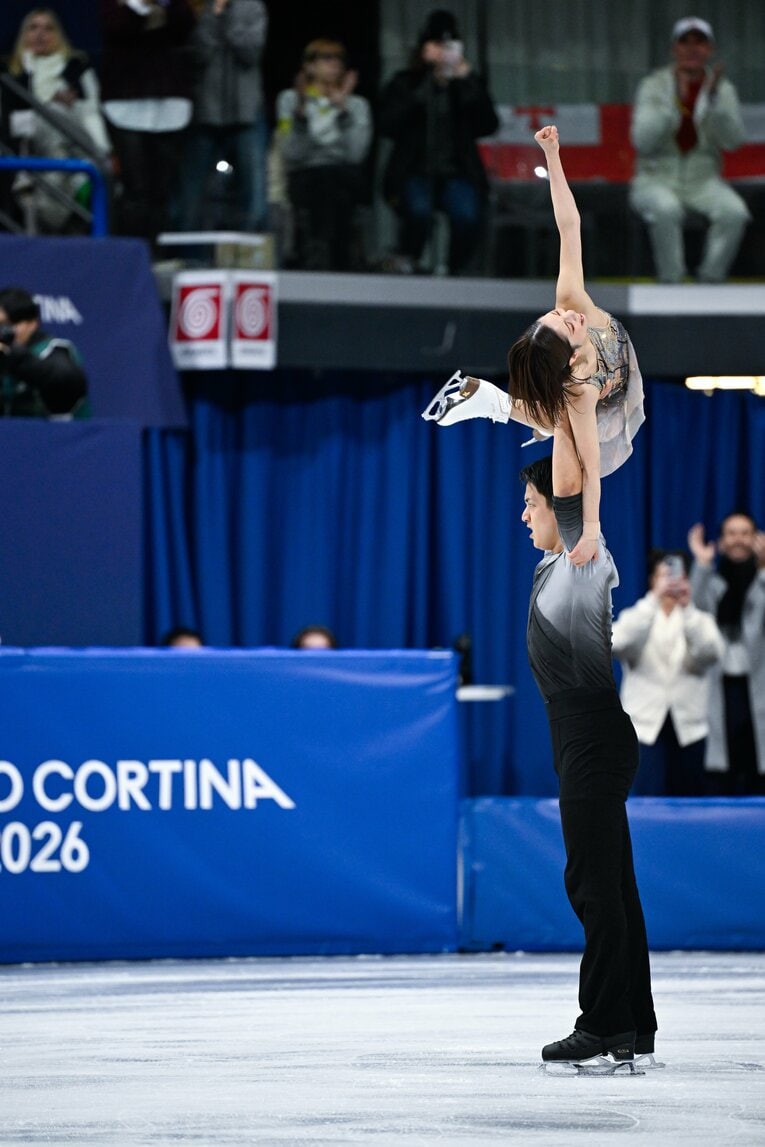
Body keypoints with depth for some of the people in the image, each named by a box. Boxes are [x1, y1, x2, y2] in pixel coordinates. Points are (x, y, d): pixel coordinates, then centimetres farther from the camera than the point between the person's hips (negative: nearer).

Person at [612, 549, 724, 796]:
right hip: (646, 727, -2)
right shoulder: (636, 617, 7)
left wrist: (687, 609, -26)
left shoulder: (700, 621, 10)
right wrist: (654, 599, -27)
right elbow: (618, 643, -17)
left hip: (688, 729, 2)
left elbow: (711, 652, -12)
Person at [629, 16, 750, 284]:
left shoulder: (722, 88, 4)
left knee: (734, 212, -28)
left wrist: (714, 99, -24)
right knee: (667, 209, -37)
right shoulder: (654, 86, -3)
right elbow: (643, 141, -16)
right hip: (656, 179, -2)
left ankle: (710, 282, -16)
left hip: (703, 181, 2)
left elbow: (733, 141, -11)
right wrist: (678, 101, -24)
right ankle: (670, 284, -24)